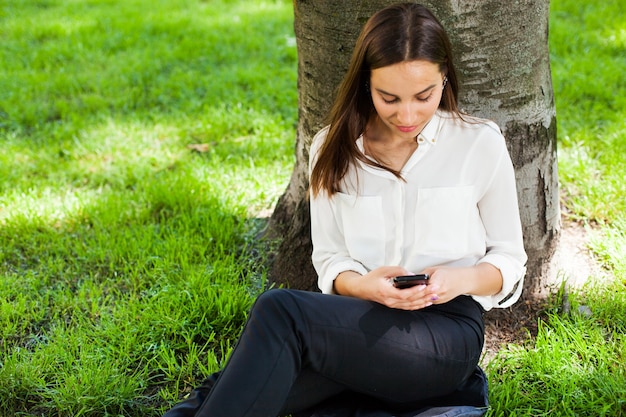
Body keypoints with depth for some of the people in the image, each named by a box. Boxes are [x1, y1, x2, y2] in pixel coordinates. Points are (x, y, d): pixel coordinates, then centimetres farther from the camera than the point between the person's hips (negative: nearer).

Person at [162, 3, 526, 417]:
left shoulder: (481, 144, 2)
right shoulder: (334, 150, 9)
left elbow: (509, 259, 10)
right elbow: (329, 258, 10)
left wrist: (463, 279, -13)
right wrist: (362, 286, -14)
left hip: (447, 334, -2)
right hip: (364, 320, 3)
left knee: (280, 310, -31)